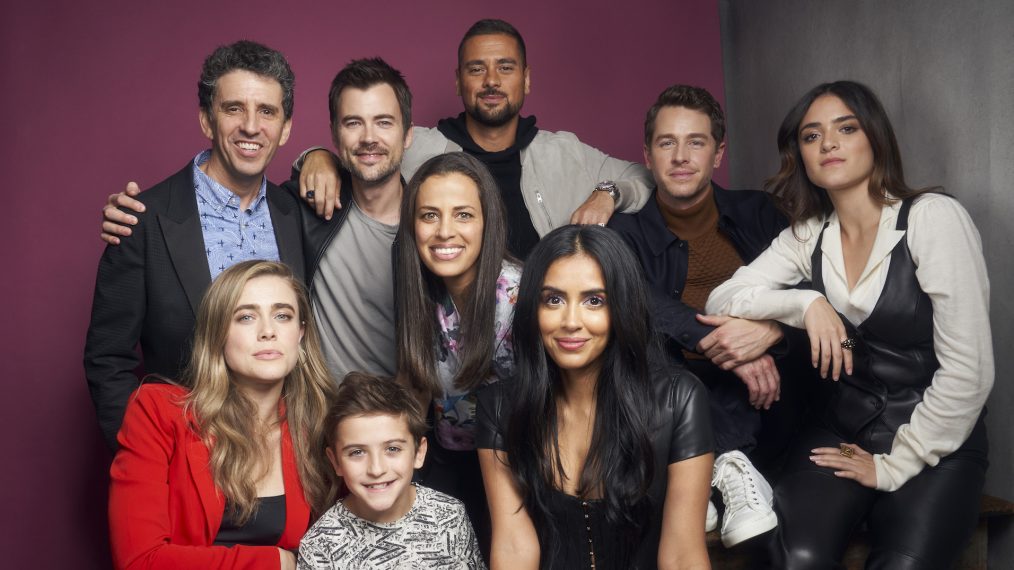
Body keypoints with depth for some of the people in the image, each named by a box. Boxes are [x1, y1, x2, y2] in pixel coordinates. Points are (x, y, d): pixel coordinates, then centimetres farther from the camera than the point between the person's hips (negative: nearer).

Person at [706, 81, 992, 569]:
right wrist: (807, 304, -18)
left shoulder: (933, 218, -11)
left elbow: (968, 371, -14)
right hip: (839, 431, 3)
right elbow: (721, 300, -3)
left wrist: (893, 465, -9)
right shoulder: (809, 236, 4)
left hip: (936, 442, -2)